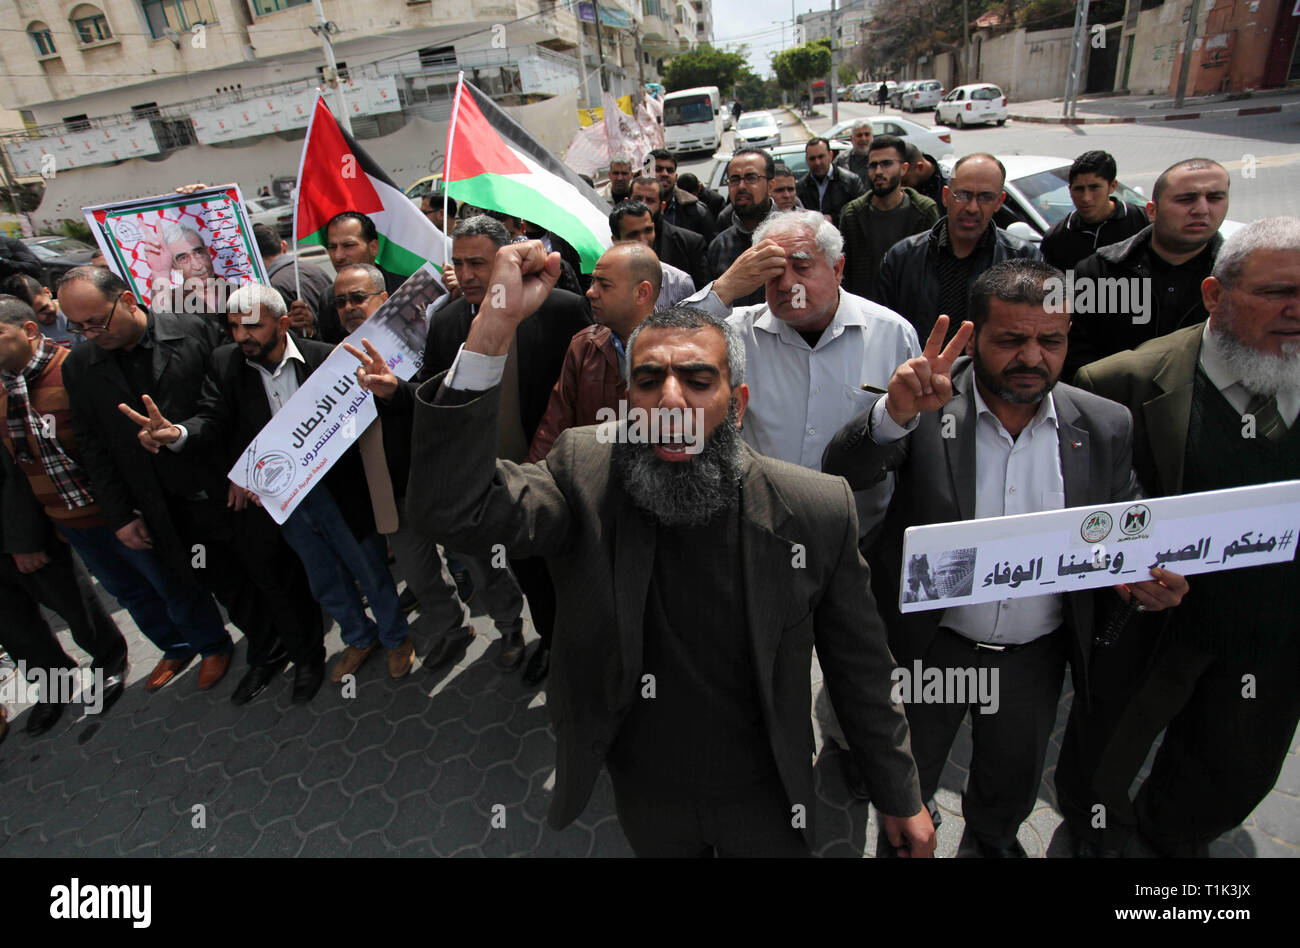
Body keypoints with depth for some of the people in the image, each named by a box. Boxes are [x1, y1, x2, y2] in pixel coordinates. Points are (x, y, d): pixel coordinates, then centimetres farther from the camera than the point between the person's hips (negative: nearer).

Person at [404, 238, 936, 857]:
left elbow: (859, 665, -8)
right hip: (642, 798, 1)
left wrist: (899, 798, 2)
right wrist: (497, 323, -41)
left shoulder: (816, 510, -19)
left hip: (766, 798, 0)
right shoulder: (584, 476, -19)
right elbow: (452, 509, -36)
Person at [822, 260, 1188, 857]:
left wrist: (1149, 580, -18)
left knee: (1012, 789, 29)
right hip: (929, 647, -3)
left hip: (1037, 658, 3)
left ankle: (993, 834, 62)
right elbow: (842, 476, -28)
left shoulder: (1105, 426, -6)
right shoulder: (928, 405, -16)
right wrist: (895, 412, -46)